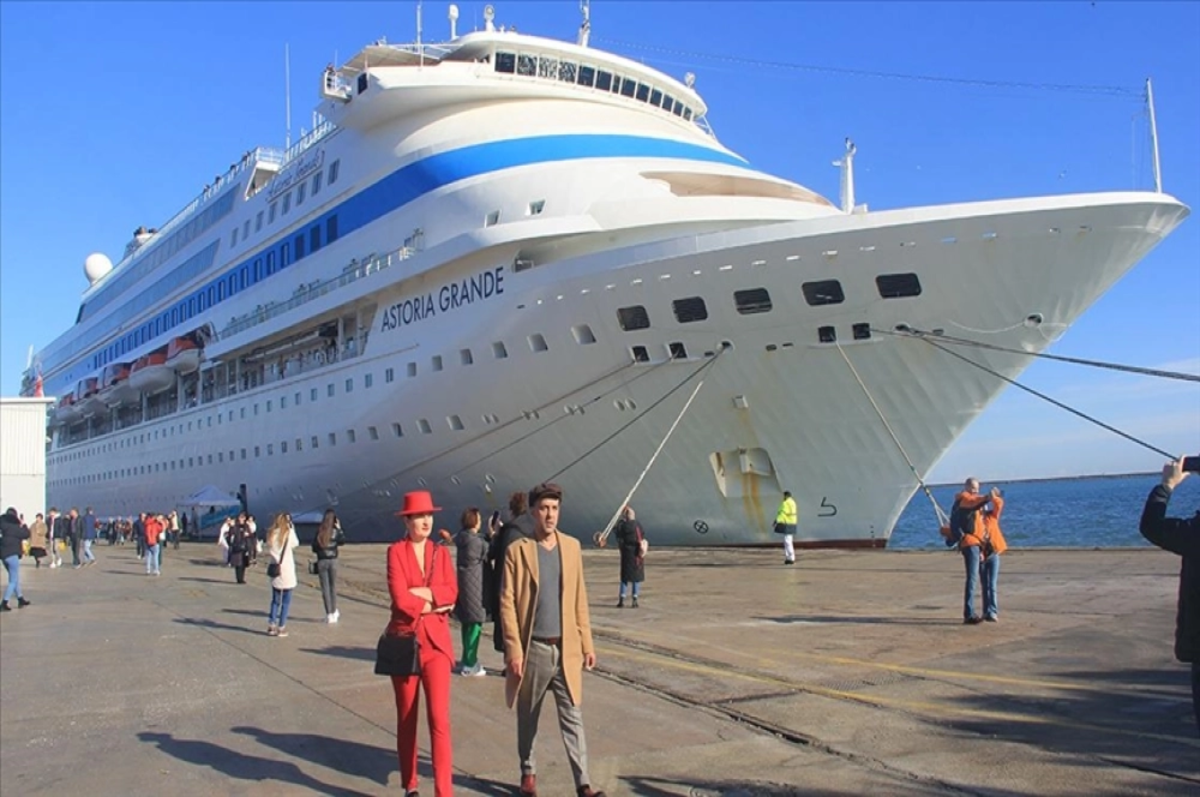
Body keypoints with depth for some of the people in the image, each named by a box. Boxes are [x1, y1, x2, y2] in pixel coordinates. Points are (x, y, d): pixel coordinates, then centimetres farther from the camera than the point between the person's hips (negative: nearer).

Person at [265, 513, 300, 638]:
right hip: (287, 571, -4)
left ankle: (271, 625, 10)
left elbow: (269, 550, 0)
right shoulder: (289, 532, -7)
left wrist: (277, 559, 2)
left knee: (275, 600, 15)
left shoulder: (271, 534, 4)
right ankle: (281, 627, 3)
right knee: (286, 601, 4)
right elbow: (296, 544, 8)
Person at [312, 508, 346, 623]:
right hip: (332, 560, -1)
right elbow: (342, 540, -12)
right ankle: (334, 612, 16)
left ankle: (329, 614, 4)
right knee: (333, 586, 11)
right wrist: (339, 529, -3)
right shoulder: (335, 531, -4)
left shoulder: (319, 531, 1)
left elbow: (314, 548, 3)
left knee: (325, 588, 4)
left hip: (321, 561, 1)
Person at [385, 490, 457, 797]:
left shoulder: (441, 553, 9)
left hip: (436, 641, 2)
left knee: (439, 718, -7)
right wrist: (432, 605, -7)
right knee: (406, 719, 10)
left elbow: (452, 592, -3)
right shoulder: (396, 551, -4)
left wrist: (424, 593, -16)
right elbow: (399, 597, -15)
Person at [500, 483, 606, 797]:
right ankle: (528, 772, 31)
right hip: (532, 649, -2)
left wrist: (587, 643, 6)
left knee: (572, 718, 0)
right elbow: (507, 603, -6)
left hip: (566, 649, 2)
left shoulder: (572, 546, 6)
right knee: (528, 717, 13)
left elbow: (579, 599, 9)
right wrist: (514, 649, -11)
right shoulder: (517, 551, -4)